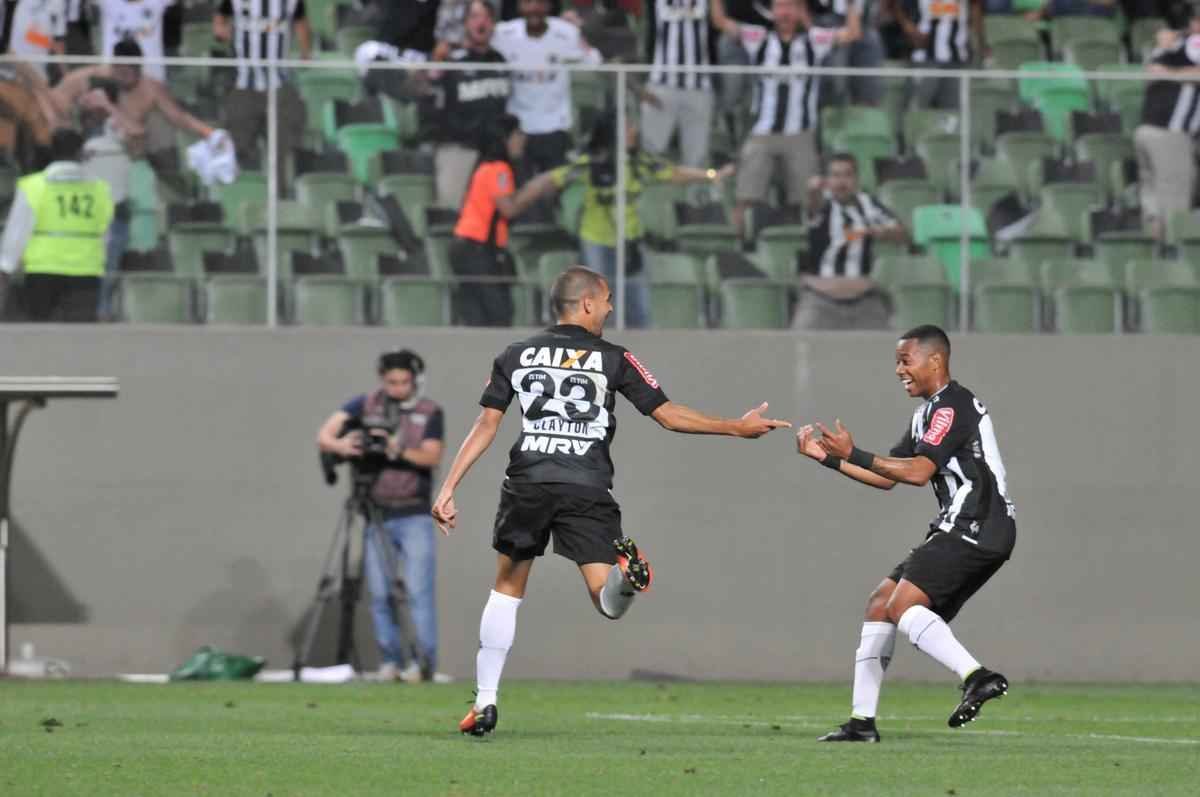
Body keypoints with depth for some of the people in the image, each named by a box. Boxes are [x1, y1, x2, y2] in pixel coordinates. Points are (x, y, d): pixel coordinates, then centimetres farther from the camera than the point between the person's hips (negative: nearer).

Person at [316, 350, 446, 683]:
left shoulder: (430, 412, 3)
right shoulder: (366, 405, 3)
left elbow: (432, 456, -9)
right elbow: (324, 436, -5)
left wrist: (398, 451, -25)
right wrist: (341, 446, -27)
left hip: (414, 516, -2)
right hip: (375, 514, 2)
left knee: (419, 590, -12)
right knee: (380, 595, 1)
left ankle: (424, 661, -13)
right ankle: (390, 661, 7)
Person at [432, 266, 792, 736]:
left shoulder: (516, 356, 12)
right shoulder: (613, 359, 7)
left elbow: (486, 426, 8)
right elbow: (668, 415, 6)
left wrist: (448, 489, 10)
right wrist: (736, 428, 15)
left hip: (527, 485, 2)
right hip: (588, 490, -2)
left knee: (507, 588, 20)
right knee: (609, 603, -4)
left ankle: (485, 702, 16)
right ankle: (624, 573, -43)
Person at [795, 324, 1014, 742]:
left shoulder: (953, 407, -11)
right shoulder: (927, 413, 21)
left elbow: (918, 471, -21)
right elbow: (887, 478, 23)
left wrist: (854, 454, -17)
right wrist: (828, 457, 16)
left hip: (977, 530, -10)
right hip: (961, 531, 10)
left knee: (903, 606, -21)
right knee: (880, 604, 9)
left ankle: (976, 676, -32)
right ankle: (862, 720, 10)